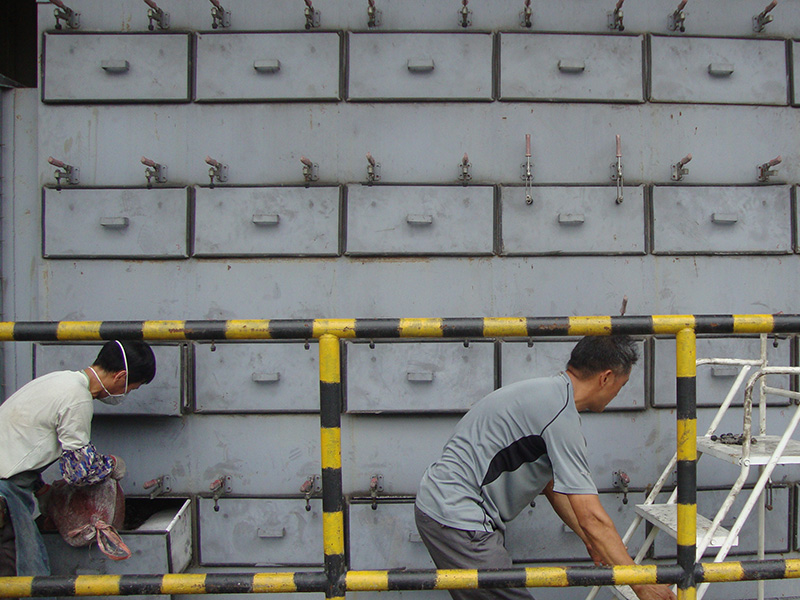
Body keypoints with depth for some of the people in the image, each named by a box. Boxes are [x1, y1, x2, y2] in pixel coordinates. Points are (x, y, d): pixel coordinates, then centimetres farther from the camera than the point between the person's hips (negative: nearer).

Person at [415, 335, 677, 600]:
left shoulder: (547, 392, 12)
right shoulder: (560, 412, -19)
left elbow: (553, 485, 22)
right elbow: (592, 517, -20)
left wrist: (592, 541, 29)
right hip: (457, 518, -11)